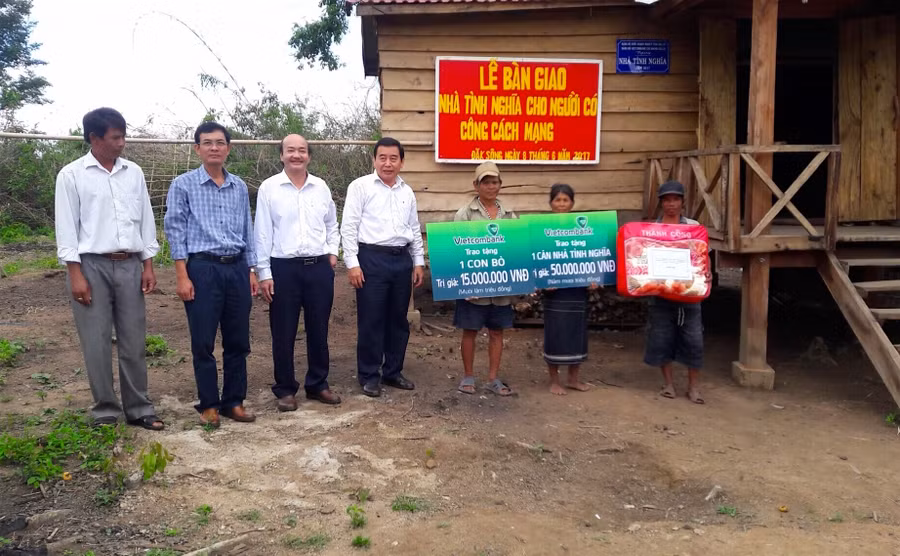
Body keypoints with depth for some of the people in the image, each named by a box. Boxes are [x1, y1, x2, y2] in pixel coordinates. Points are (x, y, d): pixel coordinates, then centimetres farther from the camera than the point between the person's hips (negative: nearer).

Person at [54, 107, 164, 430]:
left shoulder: (134, 173, 9)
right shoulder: (72, 174, -2)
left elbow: (146, 221, 11)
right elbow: (67, 227, -4)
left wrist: (148, 265, 6)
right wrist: (75, 274, -9)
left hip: (129, 265, 3)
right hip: (92, 265, -3)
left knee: (133, 341, 6)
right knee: (96, 344, 2)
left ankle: (138, 409, 15)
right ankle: (105, 412, 14)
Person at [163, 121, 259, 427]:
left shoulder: (240, 187, 11)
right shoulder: (183, 185, -1)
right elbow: (175, 230, -4)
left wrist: (251, 271, 11)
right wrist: (182, 276, -10)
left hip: (237, 269, 4)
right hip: (202, 269, -4)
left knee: (238, 341, 8)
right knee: (203, 342, 2)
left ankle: (233, 401, 20)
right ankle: (208, 404, 16)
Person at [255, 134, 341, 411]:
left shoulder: (321, 187, 8)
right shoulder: (269, 187, -2)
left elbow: (332, 224, 20)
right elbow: (262, 233, -3)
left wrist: (332, 251, 6)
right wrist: (264, 273, -6)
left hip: (320, 267, 3)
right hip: (283, 268, -3)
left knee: (318, 330, 11)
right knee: (283, 333, 5)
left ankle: (318, 384, 26)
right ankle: (285, 389, 19)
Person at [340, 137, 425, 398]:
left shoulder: (407, 191, 13)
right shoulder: (361, 186, -3)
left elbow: (415, 230, 18)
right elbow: (348, 227, -7)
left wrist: (419, 262, 13)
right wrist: (352, 263, -13)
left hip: (402, 259, 5)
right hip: (372, 258, -5)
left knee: (398, 320, 11)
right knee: (371, 321, 1)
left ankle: (393, 372, 24)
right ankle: (369, 375, 13)